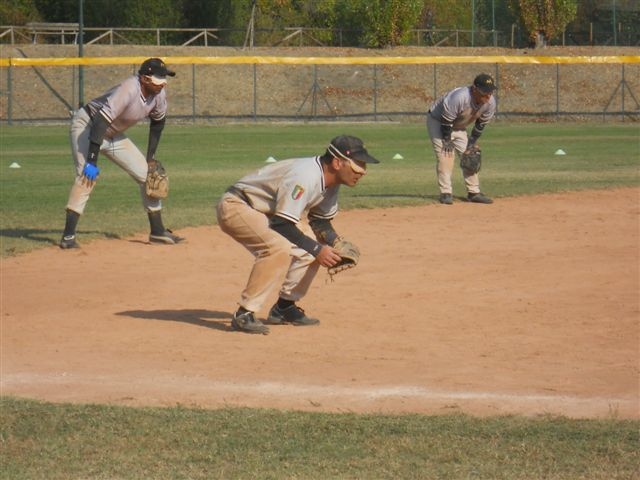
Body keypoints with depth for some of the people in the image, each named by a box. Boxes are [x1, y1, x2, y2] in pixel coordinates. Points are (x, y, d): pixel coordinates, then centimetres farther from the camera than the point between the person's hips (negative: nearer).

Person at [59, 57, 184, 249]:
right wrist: (92, 161, -40)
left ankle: (158, 232, 16)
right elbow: (100, 122, -39)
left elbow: (157, 122, 10)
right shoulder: (129, 90, -35)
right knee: (88, 176, -26)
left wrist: (150, 157, 9)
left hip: (113, 135, 8)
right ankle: (68, 236, -25)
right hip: (88, 125, -8)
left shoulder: (159, 94, -11)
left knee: (147, 173, 5)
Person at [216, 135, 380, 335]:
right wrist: (317, 249, -24)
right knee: (279, 247, -30)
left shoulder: (330, 180, -1)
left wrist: (336, 243, -6)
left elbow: (320, 220, 13)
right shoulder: (305, 177, -30)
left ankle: (284, 307, 15)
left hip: (267, 212, 10)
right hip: (235, 206, -10)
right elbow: (283, 225, -30)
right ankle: (244, 314, -25)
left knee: (312, 245, 5)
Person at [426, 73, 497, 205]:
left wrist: (473, 140, -1)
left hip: (459, 127, 7)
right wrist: (447, 141, -21)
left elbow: (481, 123, -2)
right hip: (437, 121, -7)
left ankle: (474, 192, 9)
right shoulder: (459, 98, -40)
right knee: (445, 156, -17)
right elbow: (446, 121, -29)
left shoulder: (490, 102, -19)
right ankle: (446, 193, -14)